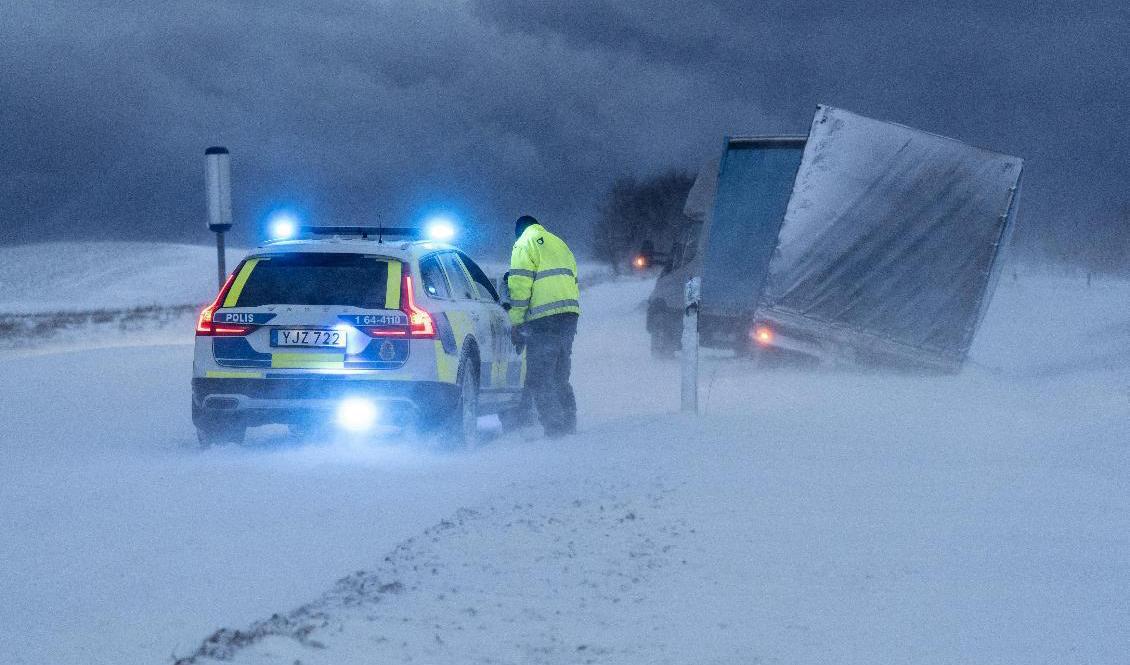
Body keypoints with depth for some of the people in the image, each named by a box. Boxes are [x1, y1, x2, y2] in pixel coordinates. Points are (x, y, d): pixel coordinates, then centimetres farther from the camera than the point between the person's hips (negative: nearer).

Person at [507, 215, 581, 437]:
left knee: (539, 377, -6)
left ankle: (554, 426, -13)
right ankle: (569, 423, 16)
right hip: (570, 314, 8)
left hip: (544, 318, -8)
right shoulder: (559, 243, 25)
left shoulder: (524, 245, 1)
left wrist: (515, 322, -7)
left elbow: (520, 286, -9)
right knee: (560, 375, 17)